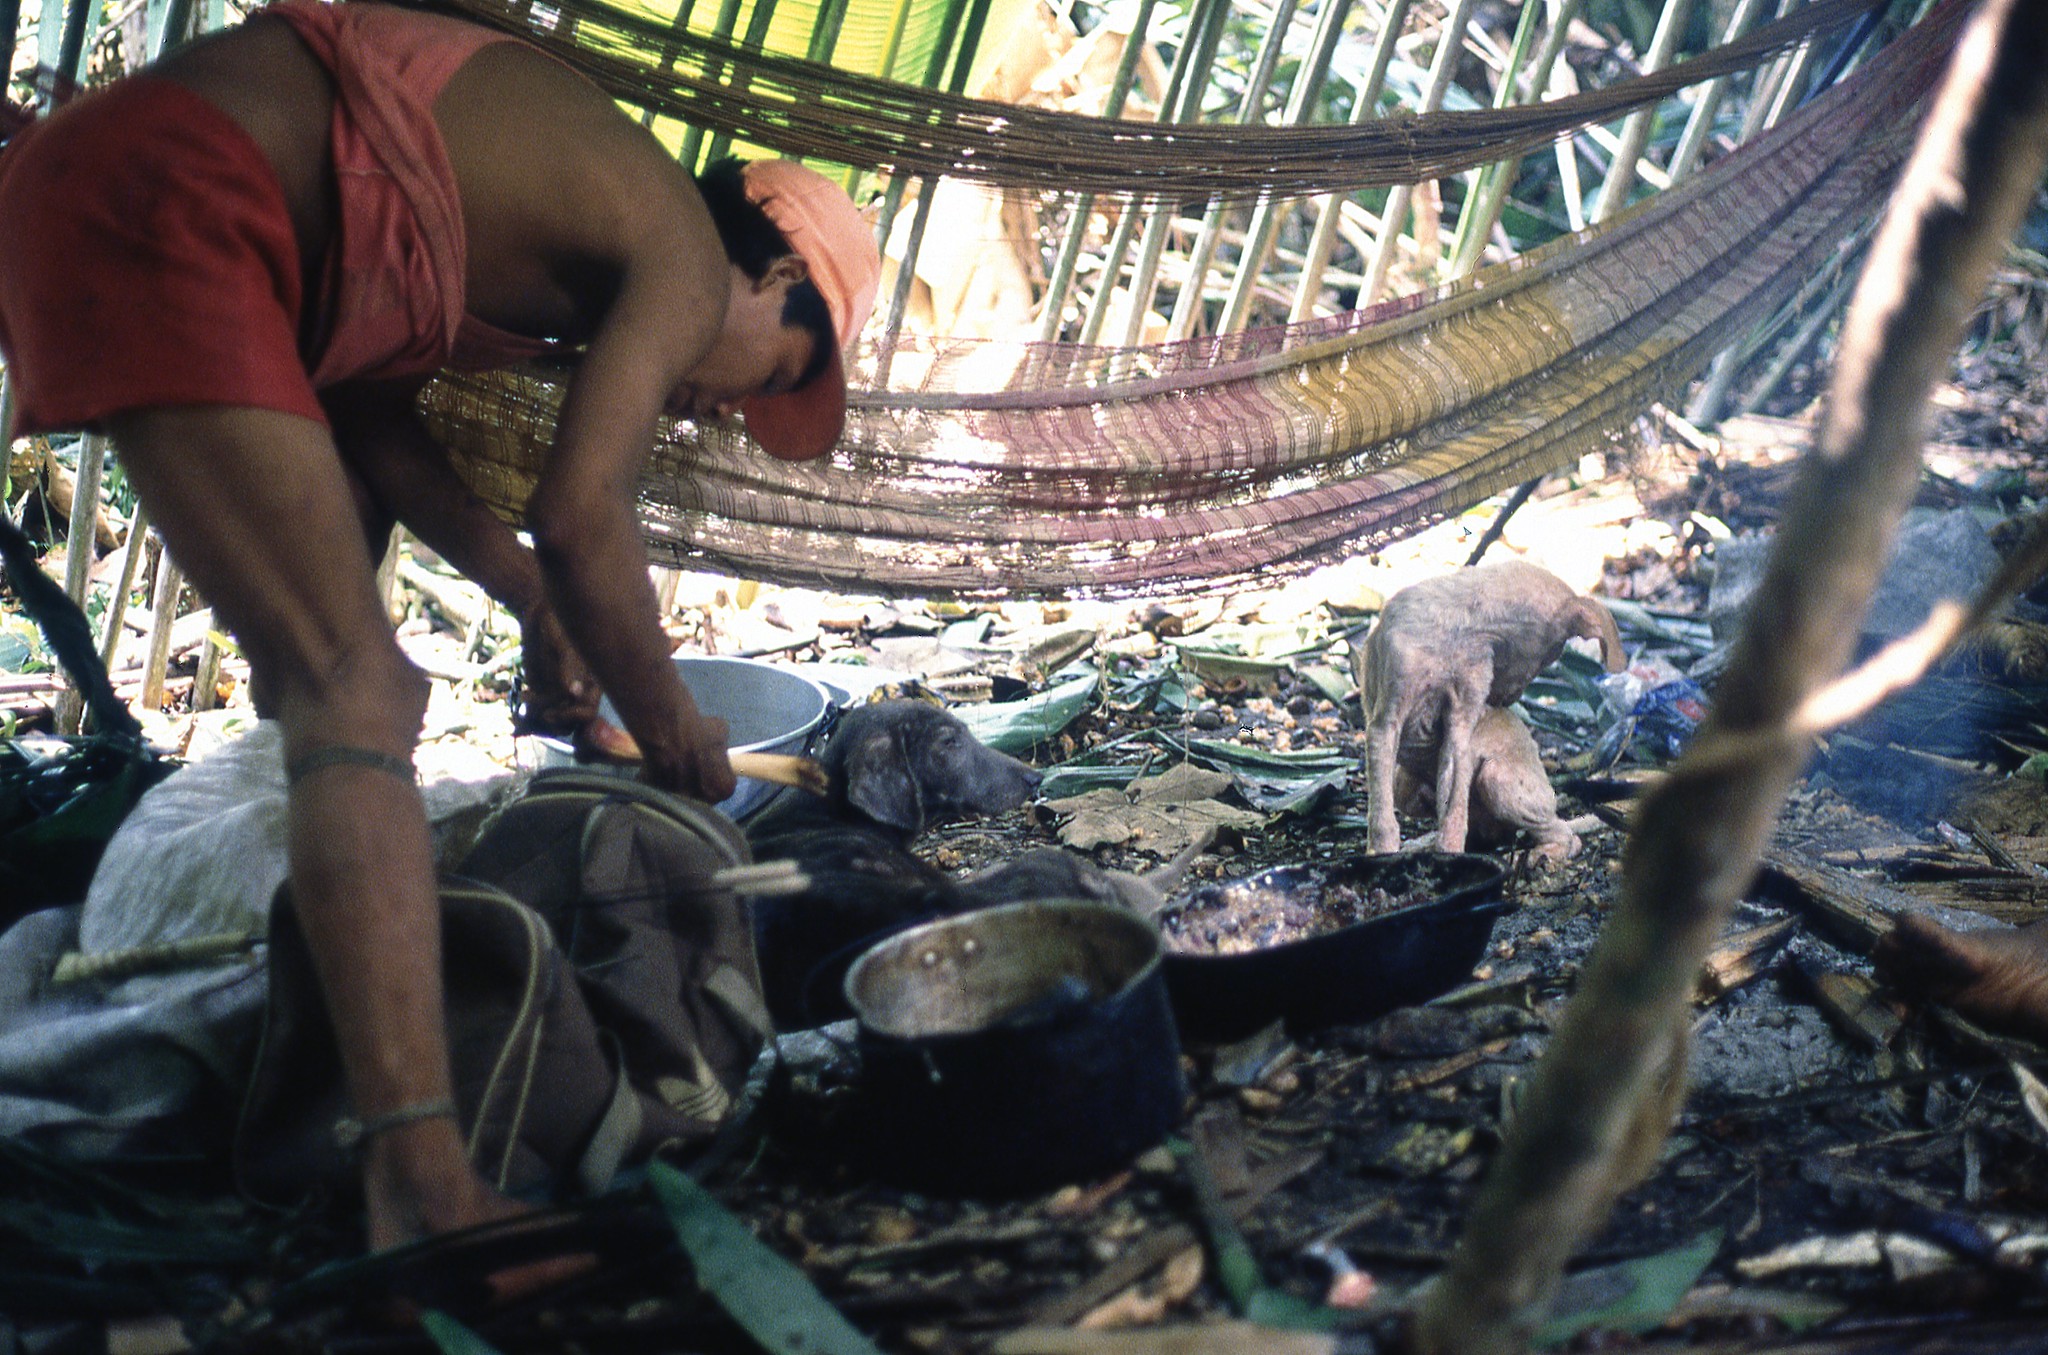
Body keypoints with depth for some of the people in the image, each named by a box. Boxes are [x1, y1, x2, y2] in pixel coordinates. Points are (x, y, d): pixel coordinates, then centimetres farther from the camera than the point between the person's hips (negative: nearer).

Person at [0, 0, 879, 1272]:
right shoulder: (684, 256, -2)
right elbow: (581, 517, -13)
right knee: (359, 694, -16)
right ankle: (423, 1186, -23)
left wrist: (528, 592, 20)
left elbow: (365, 410, 20)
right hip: (160, 211, -11)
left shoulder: (572, 189, 24)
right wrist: (674, 733, 1)